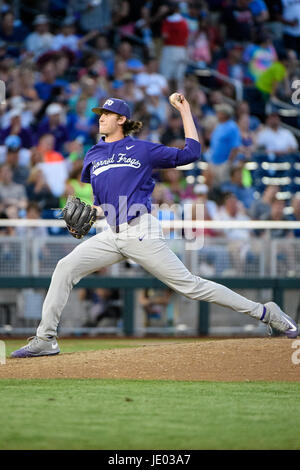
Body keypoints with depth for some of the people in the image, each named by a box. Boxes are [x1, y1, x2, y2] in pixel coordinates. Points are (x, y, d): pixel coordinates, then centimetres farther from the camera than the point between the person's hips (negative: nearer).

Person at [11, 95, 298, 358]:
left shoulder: (142, 150, 3)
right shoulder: (92, 157, 17)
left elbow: (190, 153, 1)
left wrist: (185, 111, 2)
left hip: (142, 234, -5)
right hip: (112, 236, 5)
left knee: (190, 285, -8)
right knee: (65, 268, -11)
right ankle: (45, 339, -8)